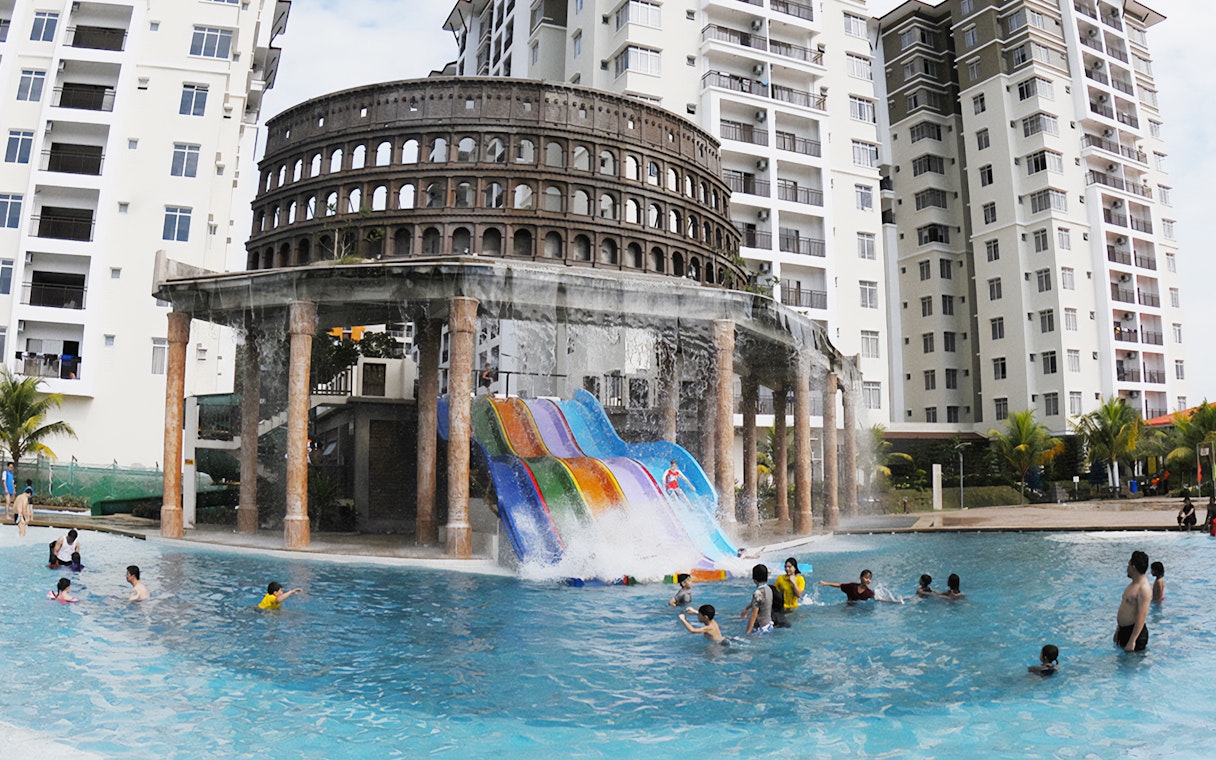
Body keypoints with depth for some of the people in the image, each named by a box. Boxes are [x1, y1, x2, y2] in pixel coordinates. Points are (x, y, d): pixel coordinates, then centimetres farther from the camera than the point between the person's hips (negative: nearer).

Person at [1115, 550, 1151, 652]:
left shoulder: (1143, 589, -20)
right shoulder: (1133, 584, 11)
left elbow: (1141, 616, -25)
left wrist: (1132, 641, -27)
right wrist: (1118, 629, 23)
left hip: (1135, 632, -10)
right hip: (1124, 630, 10)